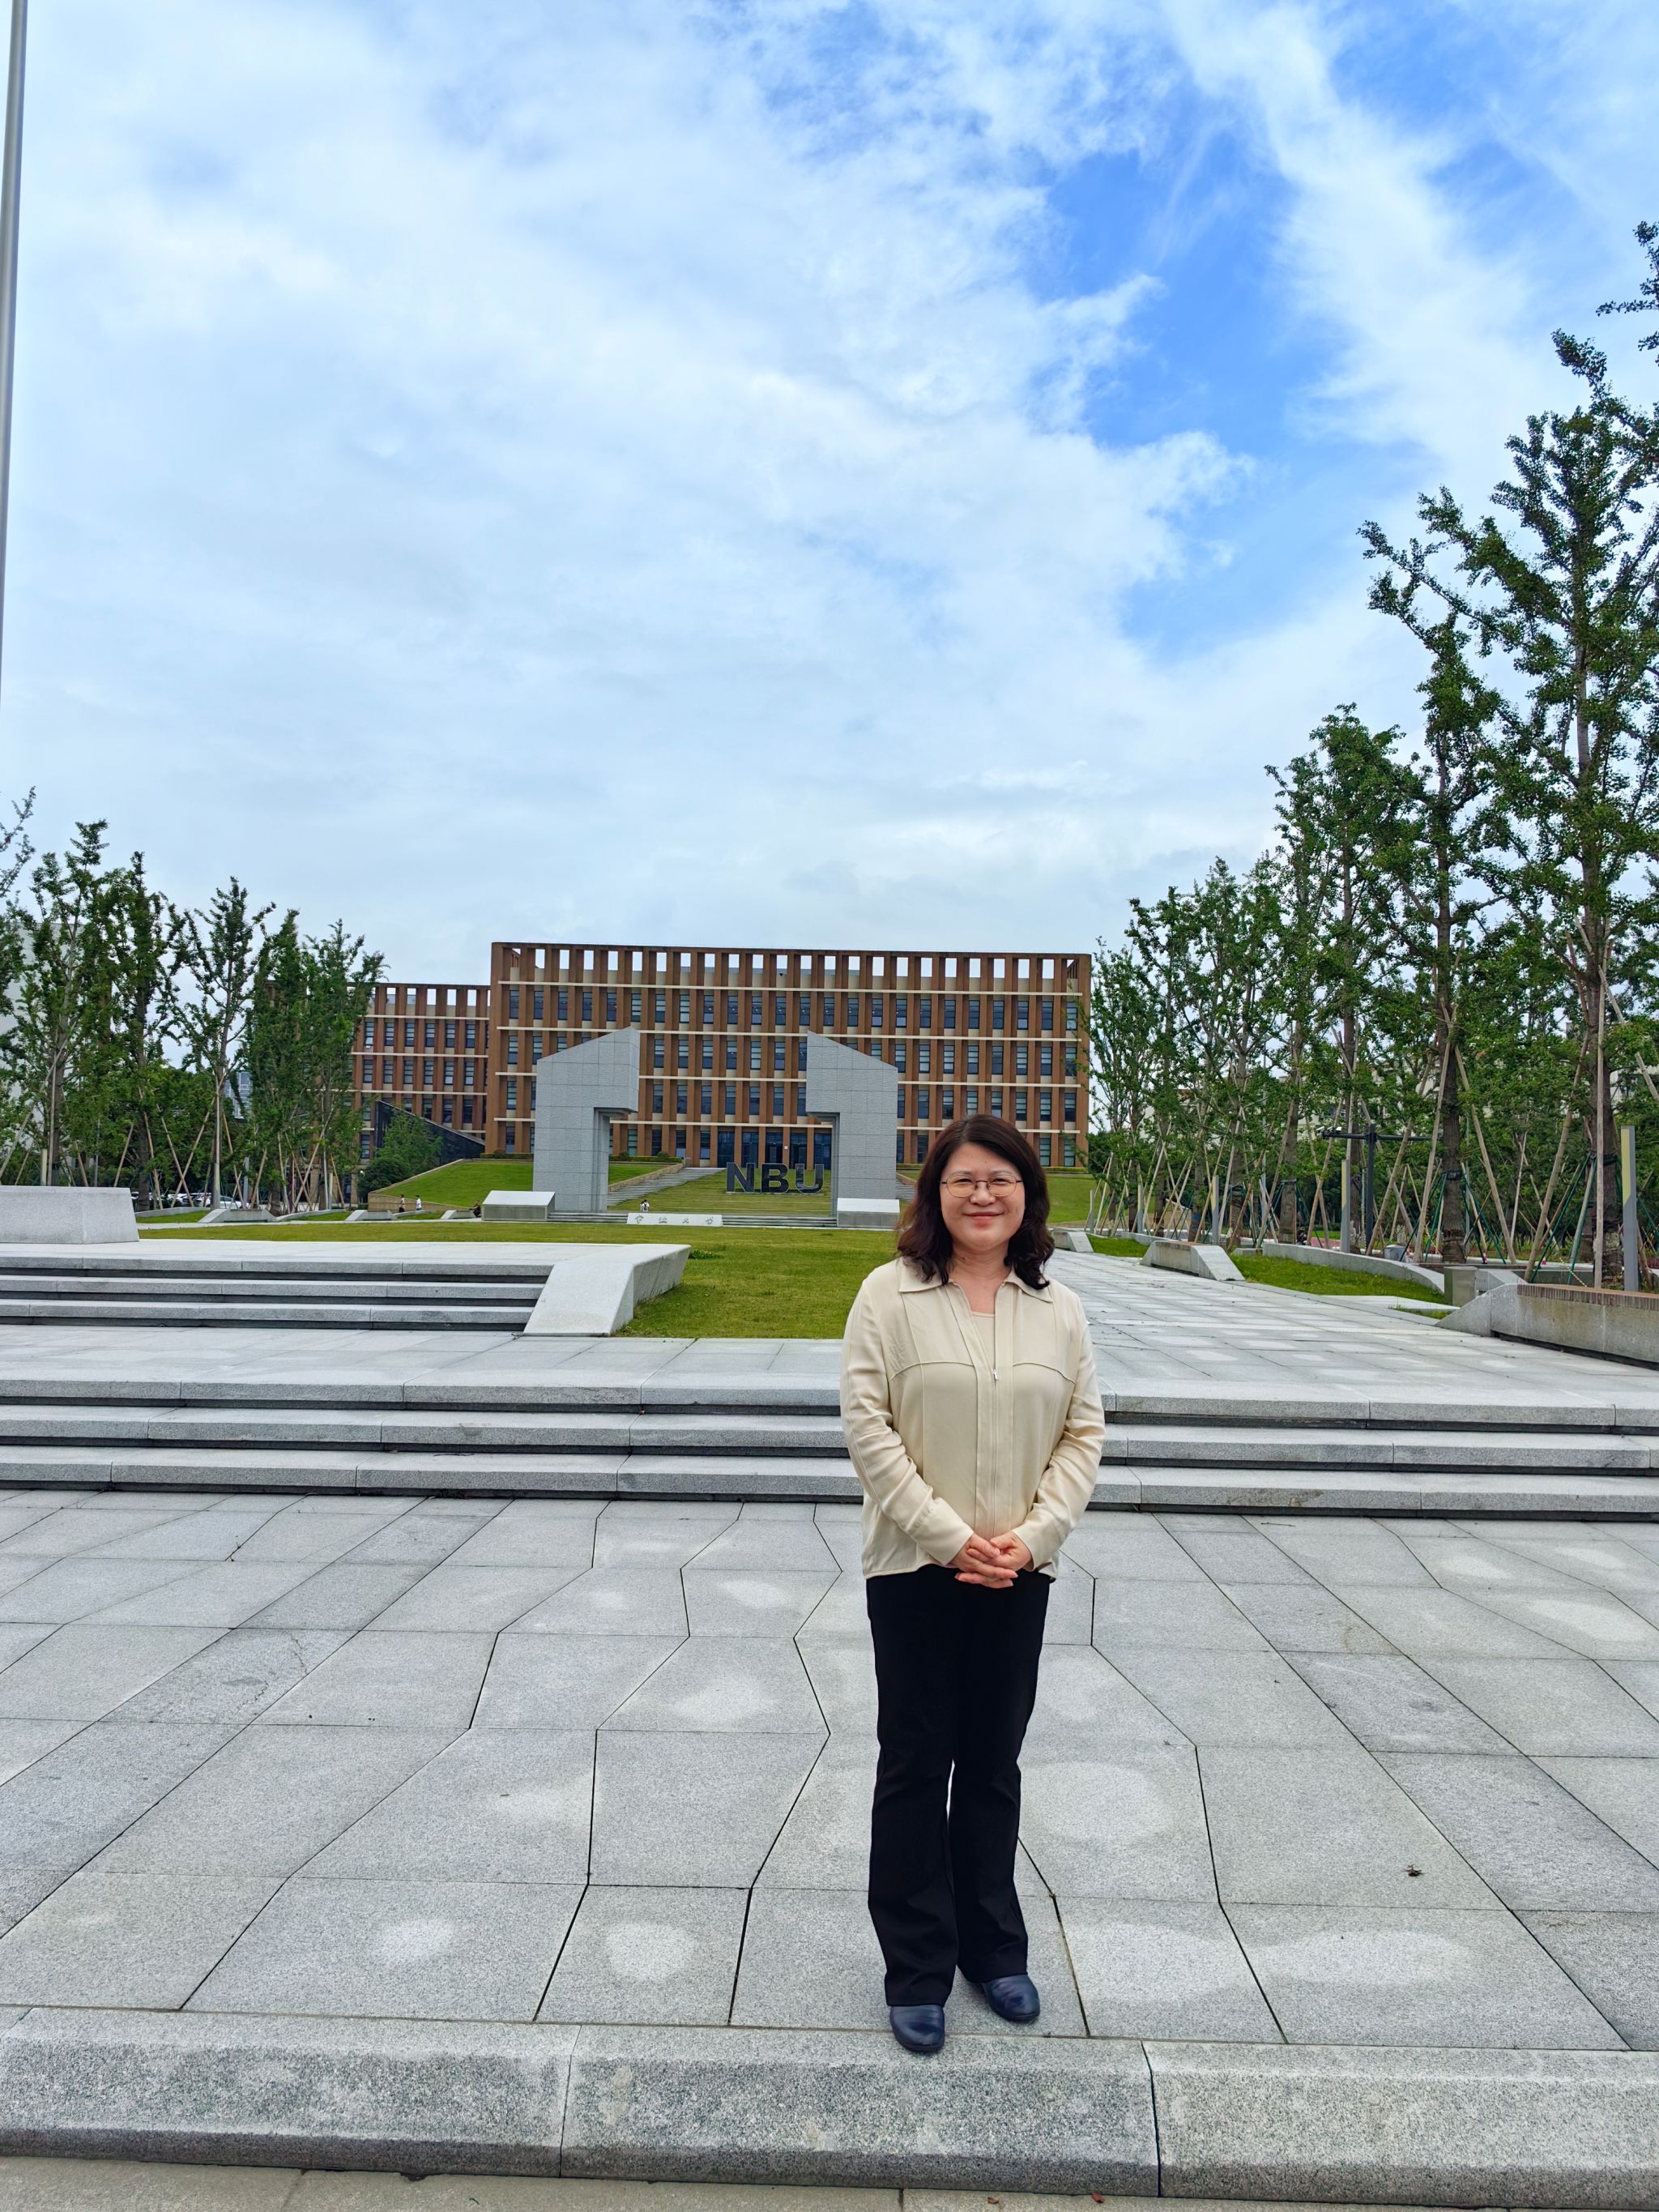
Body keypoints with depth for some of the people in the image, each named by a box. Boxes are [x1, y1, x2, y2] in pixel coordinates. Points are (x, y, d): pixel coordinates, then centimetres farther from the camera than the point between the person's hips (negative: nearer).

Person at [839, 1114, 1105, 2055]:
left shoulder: (1059, 1309, 2)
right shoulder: (891, 1294, -8)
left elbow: (1084, 1433, 1)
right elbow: (869, 1427, -12)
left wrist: (1030, 1536, -11)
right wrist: (951, 1537, -15)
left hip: (1019, 1575, 3)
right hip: (915, 1568, -2)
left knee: (994, 1763, 16)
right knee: (916, 1765, 9)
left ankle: (993, 1949, 33)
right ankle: (918, 1970, 23)